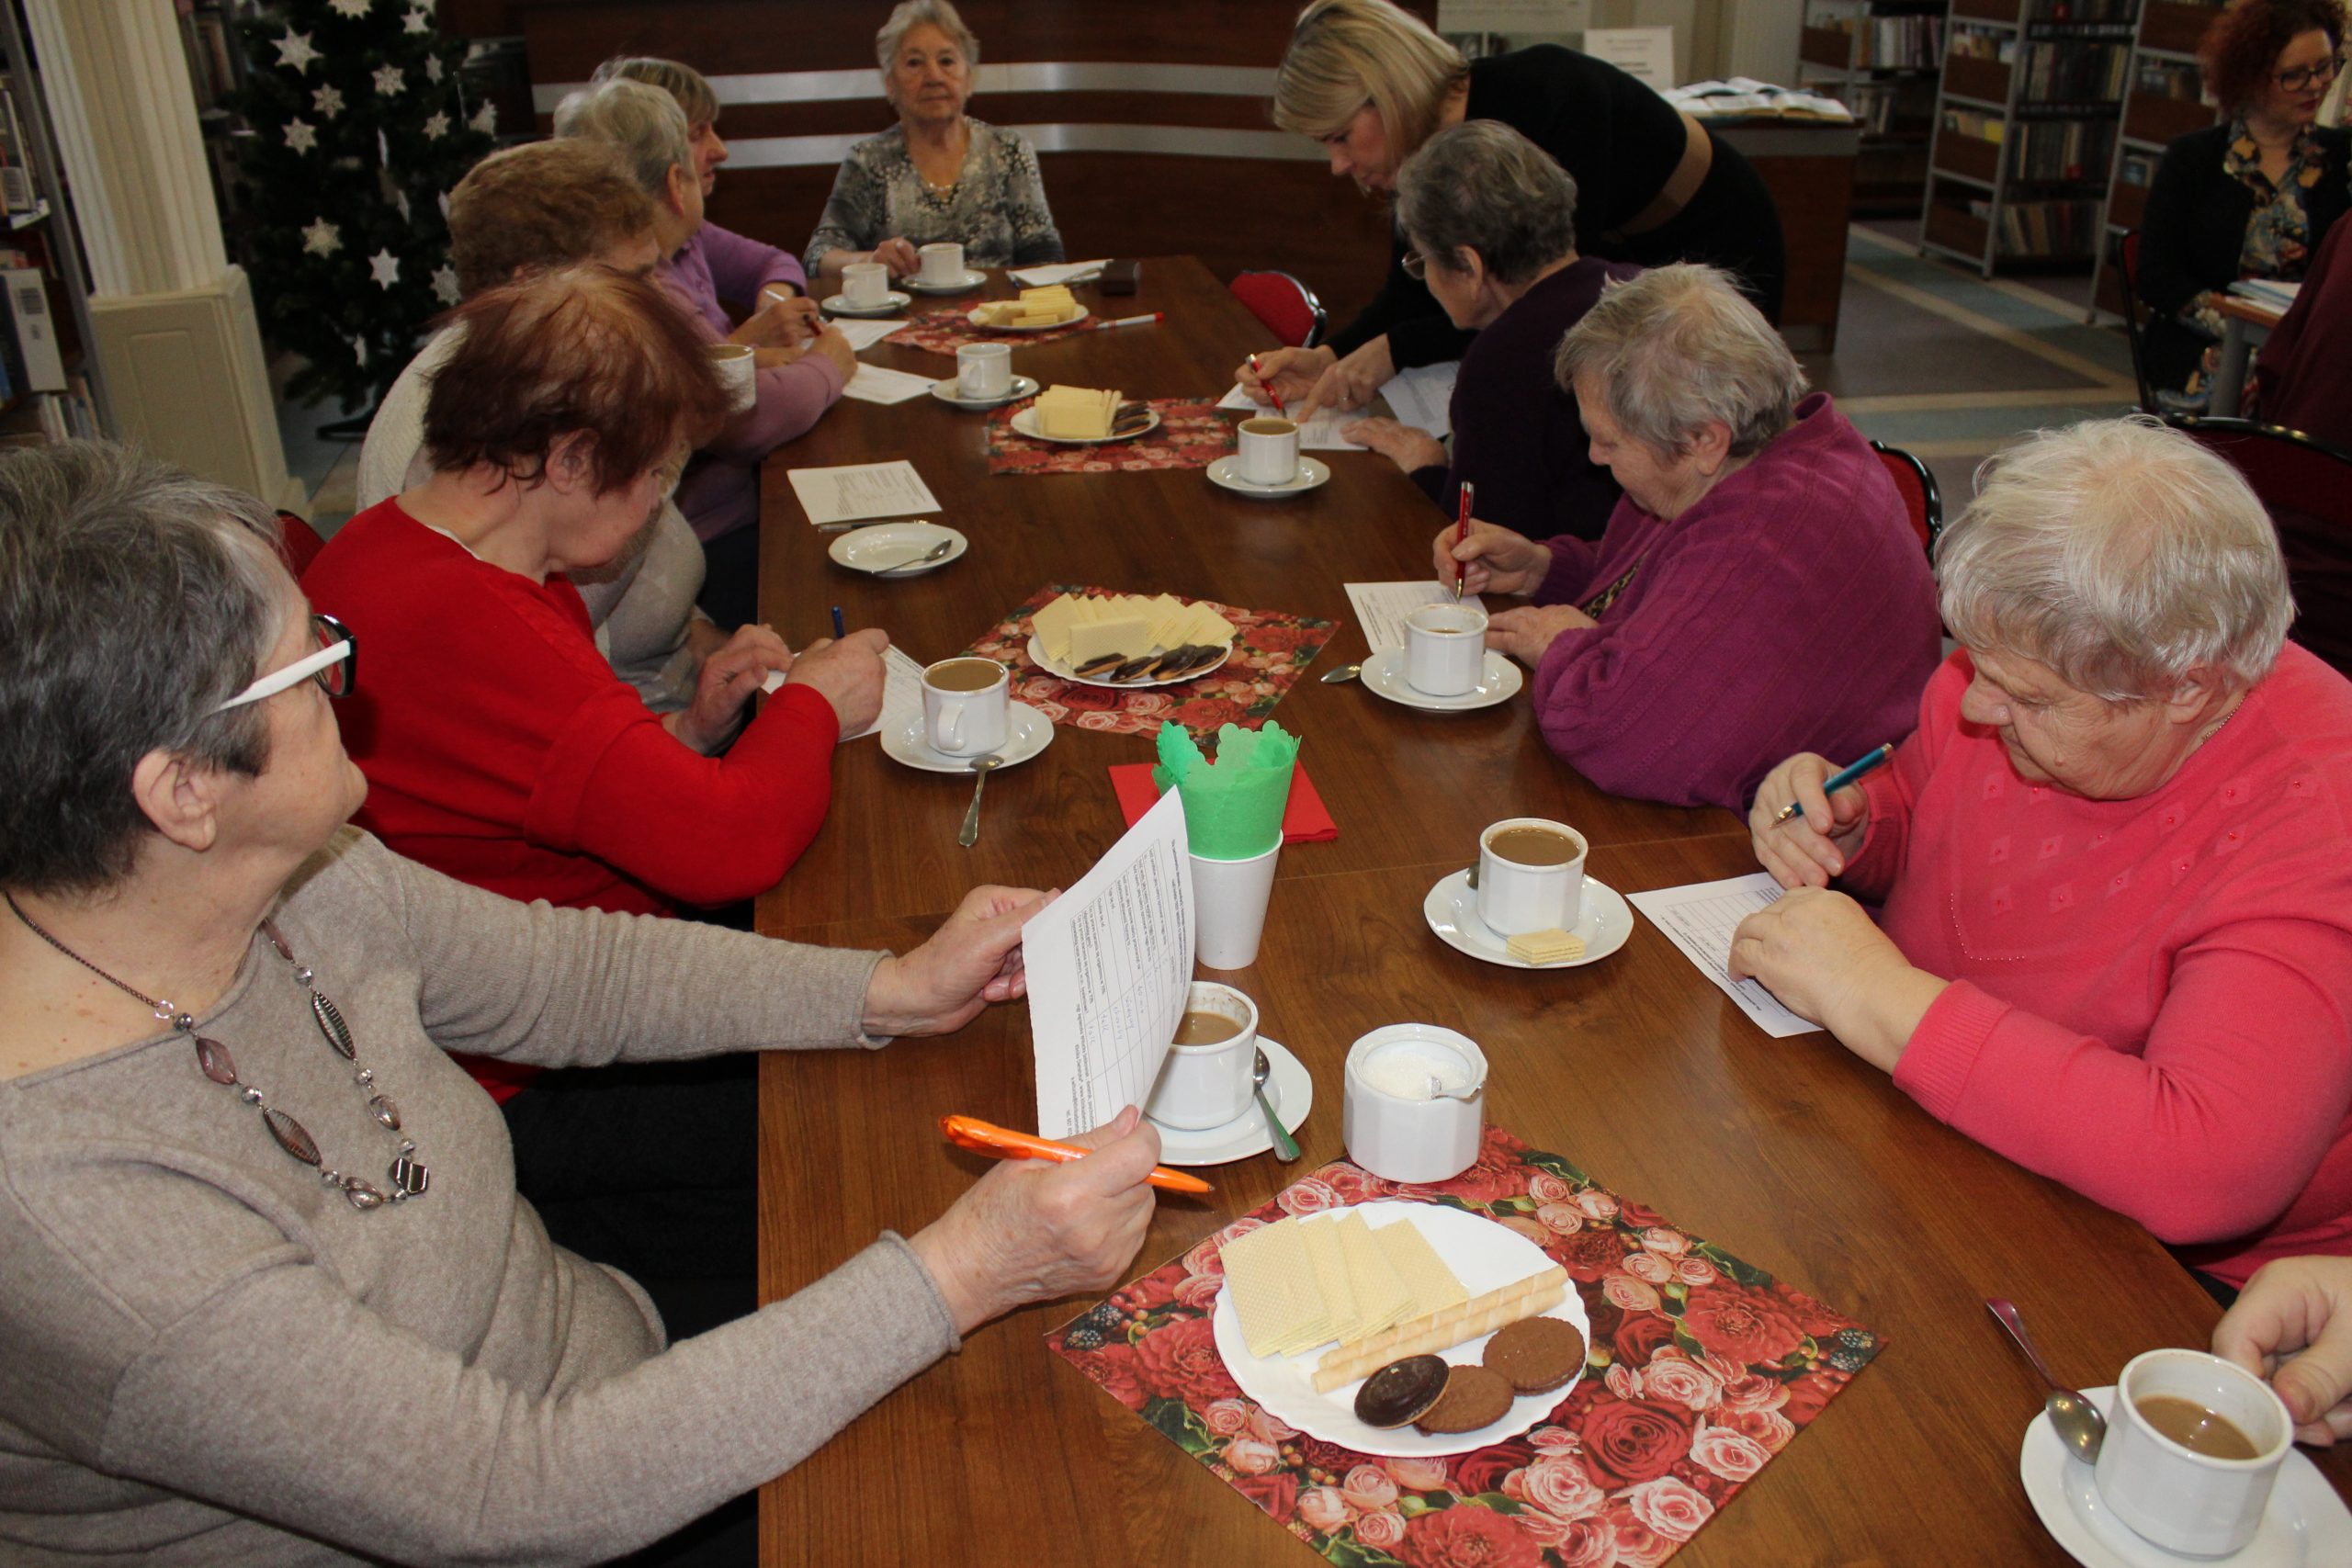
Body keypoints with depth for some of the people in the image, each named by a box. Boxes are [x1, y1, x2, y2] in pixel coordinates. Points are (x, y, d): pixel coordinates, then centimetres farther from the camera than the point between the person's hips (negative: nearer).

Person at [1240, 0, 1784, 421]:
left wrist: (1397, 350, -37)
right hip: (1616, 260, 7)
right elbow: (1412, 294, -8)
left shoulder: (1552, 95, -36)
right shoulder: (1430, 153, -14)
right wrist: (1329, 358, -27)